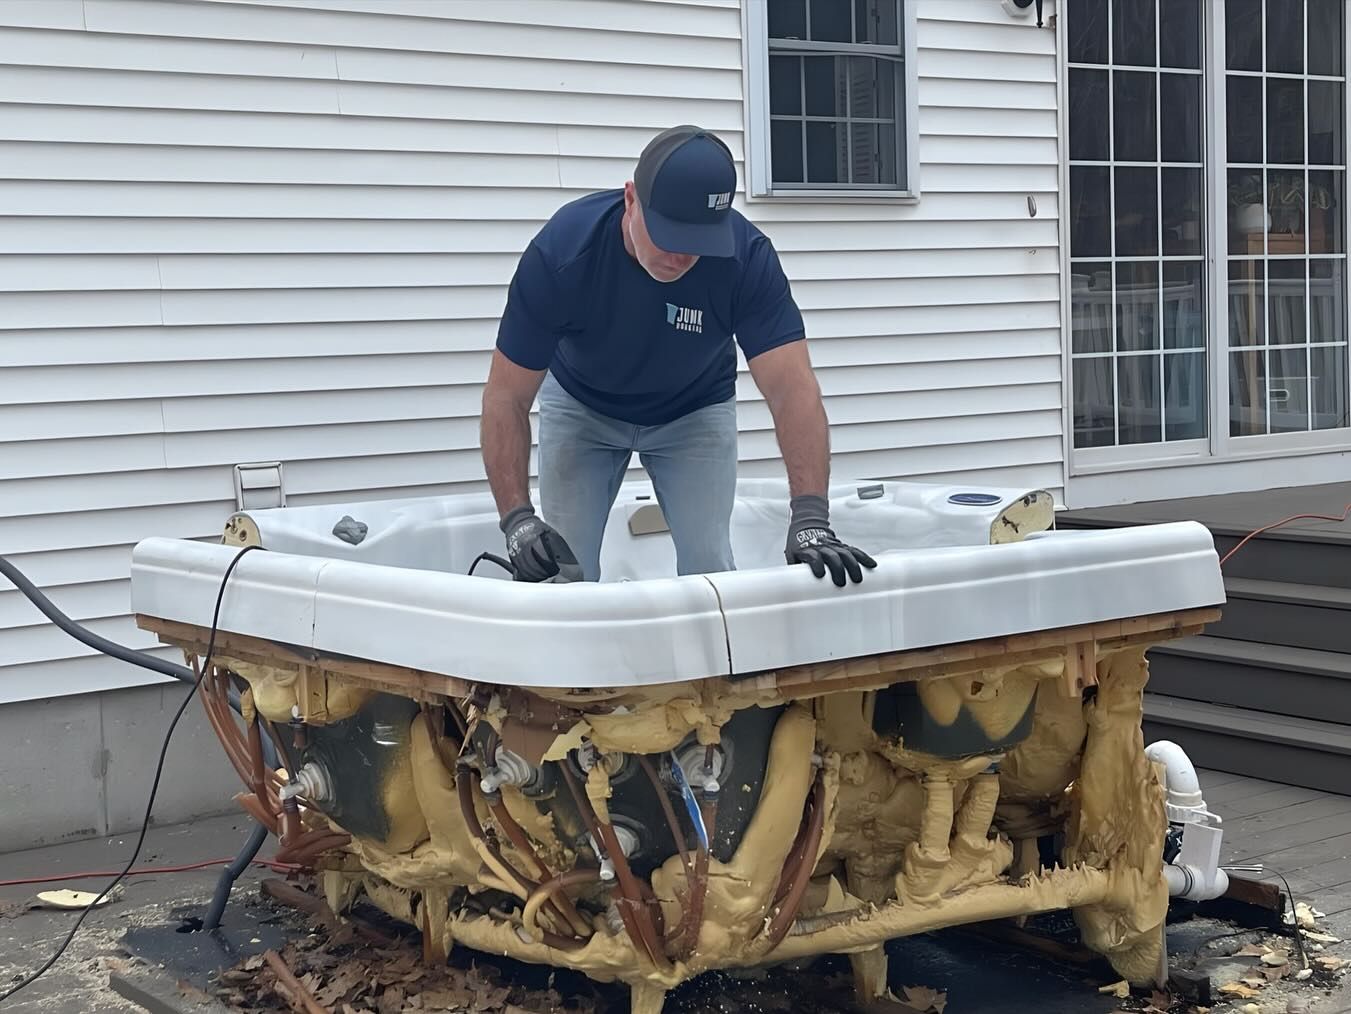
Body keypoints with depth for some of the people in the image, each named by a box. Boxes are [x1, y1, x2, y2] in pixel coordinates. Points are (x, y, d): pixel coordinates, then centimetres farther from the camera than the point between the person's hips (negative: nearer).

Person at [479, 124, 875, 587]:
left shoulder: (747, 257, -32)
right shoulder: (561, 250, -34)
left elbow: (792, 388, -36)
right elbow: (507, 397, -28)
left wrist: (811, 519, -49)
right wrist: (518, 519, -39)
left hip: (693, 409, 1)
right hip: (581, 407, 0)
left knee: (709, 568, -9)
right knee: (564, 571, -8)